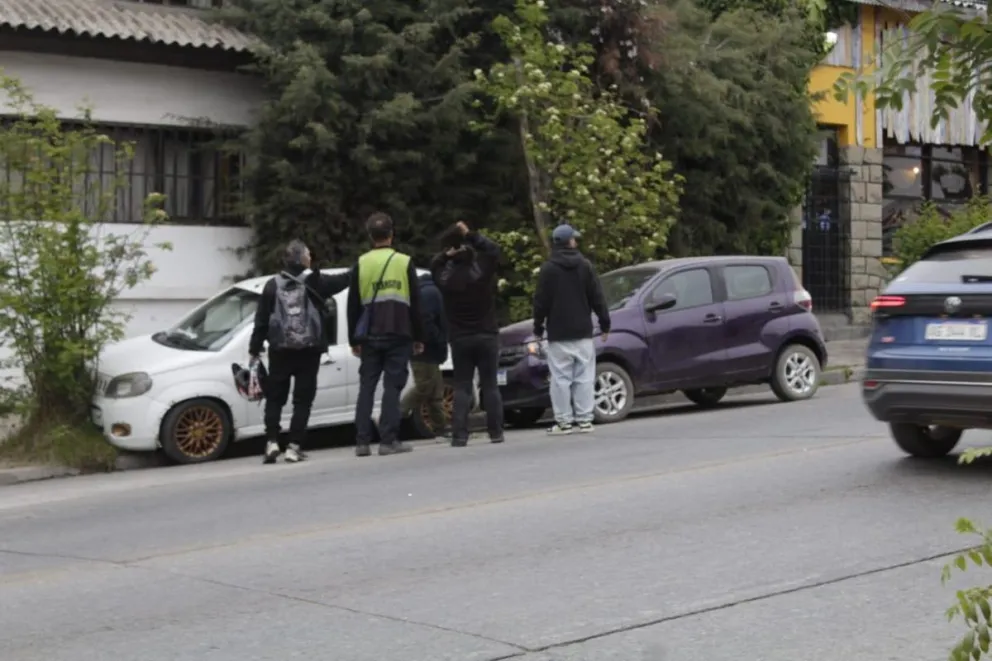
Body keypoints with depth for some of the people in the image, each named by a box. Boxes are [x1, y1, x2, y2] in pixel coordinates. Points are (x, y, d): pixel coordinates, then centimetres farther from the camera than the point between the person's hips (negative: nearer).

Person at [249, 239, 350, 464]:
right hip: (308, 349, -2)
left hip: (280, 349, 2)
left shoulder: (273, 285, 3)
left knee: (274, 398, 11)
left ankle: (272, 442, -3)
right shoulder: (314, 282, -3)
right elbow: (343, 280, 0)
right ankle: (294, 446, -3)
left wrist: (255, 349, 8)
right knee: (302, 399, 3)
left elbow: (261, 320, 3)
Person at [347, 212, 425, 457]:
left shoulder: (360, 264, 5)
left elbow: (353, 305, 6)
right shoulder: (404, 262, 2)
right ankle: (388, 440, -7)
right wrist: (418, 337, 8)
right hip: (399, 335, -1)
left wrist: (354, 340, 12)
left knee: (367, 386, 7)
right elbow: (415, 303, 2)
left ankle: (362, 441, 2)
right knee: (392, 386, -1)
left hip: (369, 336, 2)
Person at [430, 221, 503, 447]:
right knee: (490, 385, 5)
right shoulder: (482, 271, -7)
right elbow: (493, 250, 2)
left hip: (460, 339, 0)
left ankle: (459, 434, -7)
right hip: (487, 336, 0)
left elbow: (434, 265, 14)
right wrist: (470, 235, -3)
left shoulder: (446, 278, -4)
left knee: (462, 387, 3)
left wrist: (445, 254, -3)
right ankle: (496, 432, 2)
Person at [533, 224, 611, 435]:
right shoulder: (585, 266, 3)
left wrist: (538, 327, 7)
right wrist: (604, 323, 10)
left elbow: (541, 301, -3)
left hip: (558, 333, -2)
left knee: (561, 378, -2)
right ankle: (584, 419, 3)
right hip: (583, 331, 2)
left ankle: (563, 421, -4)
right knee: (584, 377, 5)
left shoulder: (548, 269, -4)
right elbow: (597, 297, 3)